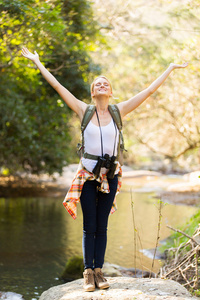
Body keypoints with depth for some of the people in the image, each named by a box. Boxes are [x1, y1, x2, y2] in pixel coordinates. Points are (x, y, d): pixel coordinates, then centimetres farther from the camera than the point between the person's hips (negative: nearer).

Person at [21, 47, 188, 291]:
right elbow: (58, 86, 2)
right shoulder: (84, 111, 0)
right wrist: (38, 63, 4)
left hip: (110, 175, 1)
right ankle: (88, 273, 6)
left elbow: (149, 90, 6)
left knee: (102, 226, 6)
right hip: (88, 174, -1)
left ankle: (98, 271, 12)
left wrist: (170, 68, 10)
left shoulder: (119, 111, 3)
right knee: (89, 226, 1)